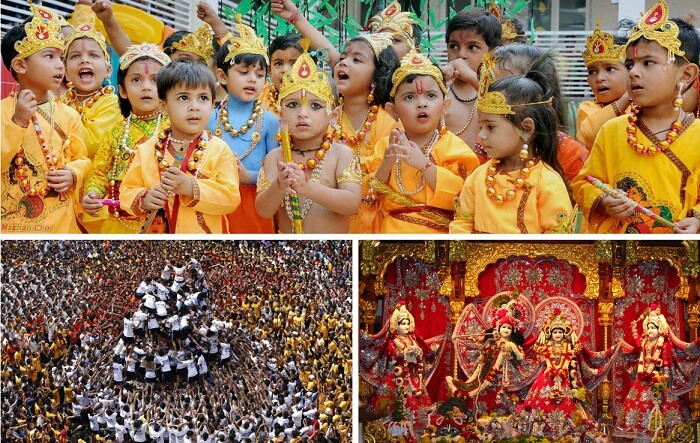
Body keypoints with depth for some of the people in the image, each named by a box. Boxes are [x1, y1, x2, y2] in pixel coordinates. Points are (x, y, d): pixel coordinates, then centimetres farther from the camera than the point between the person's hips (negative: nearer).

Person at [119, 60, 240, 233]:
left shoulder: (219, 150, -9)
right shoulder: (146, 151, -3)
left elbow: (231, 198, -16)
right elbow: (127, 191, 1)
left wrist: (192, 188, -26)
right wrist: (143, 200, -19)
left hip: (206, 232, -1)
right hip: (157, 233, 1)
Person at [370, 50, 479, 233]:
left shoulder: (452, 146, 1)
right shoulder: (385, 146, 10)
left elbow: (463, 197, -10)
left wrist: (425, 165, -15)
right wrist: (385, 167, -8)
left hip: (437, 232, -2)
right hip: (391, 231, 2)